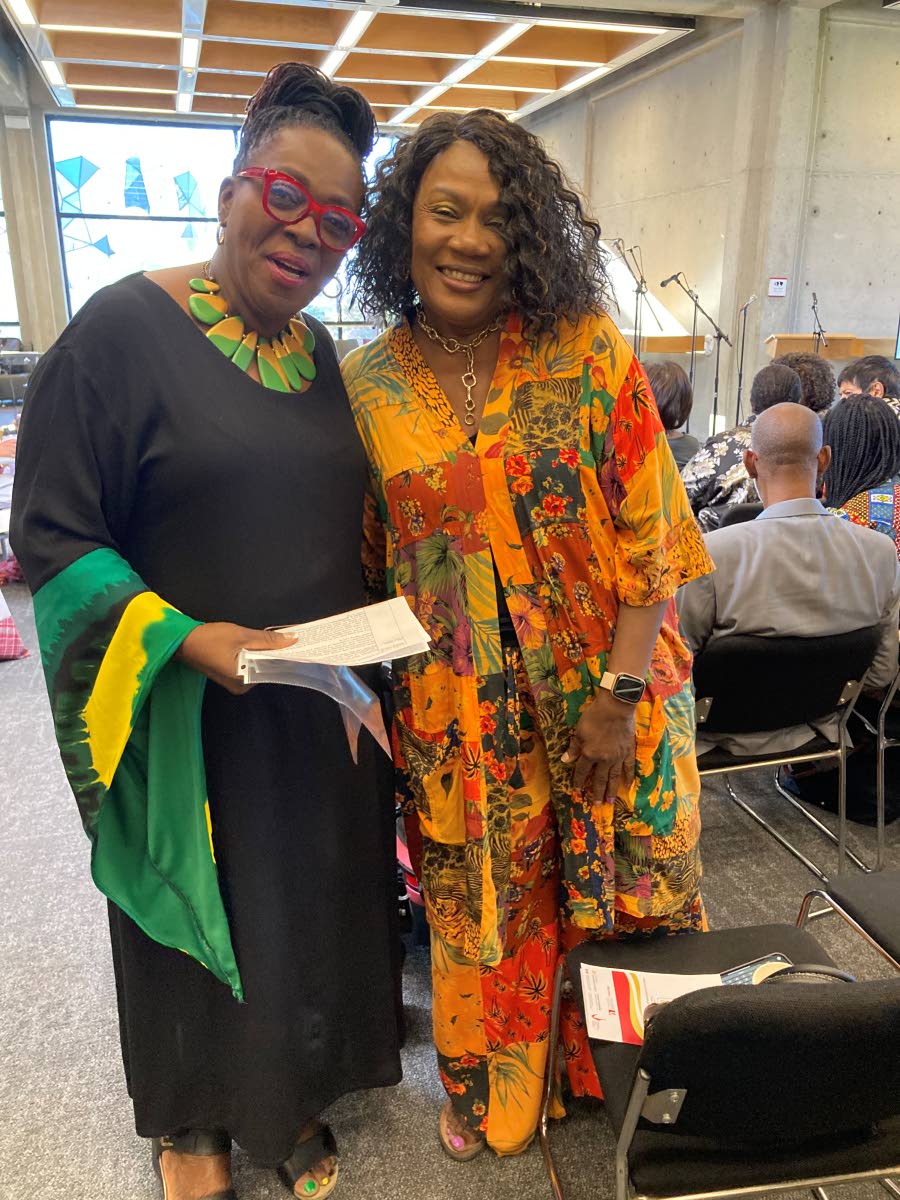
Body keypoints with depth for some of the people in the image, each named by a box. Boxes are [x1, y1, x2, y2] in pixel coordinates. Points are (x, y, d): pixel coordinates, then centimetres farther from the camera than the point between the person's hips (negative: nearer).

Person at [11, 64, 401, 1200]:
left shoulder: (319, 353, 7)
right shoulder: (125, 327, -12)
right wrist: (183, 638, -24)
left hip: (320, 711, 5)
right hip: (186, 711, -5)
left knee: (309, 906, 19)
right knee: (200, 916, 15)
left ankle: (290, 1096, 47)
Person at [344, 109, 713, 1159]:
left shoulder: (590, 351, -7)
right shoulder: (364, 386, -1)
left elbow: (647, 532, -8)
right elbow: (362, 569, 5)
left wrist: (620, 693, -13)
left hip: (606, 691, 0)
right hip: (459, 712, 1)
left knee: (623, 895, 16)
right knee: (485, 912, 16)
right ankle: (487, 1093, 45)